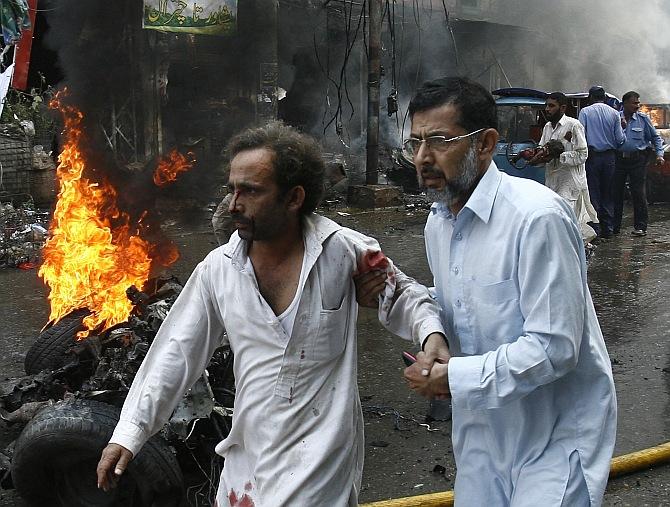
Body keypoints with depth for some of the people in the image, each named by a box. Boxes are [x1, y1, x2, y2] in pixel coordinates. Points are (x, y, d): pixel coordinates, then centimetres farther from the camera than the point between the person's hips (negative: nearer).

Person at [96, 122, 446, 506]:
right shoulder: (218, 269, -2)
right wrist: (128, 434, 0)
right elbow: (177, 353, 3)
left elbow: (402, 293, 4)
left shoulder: (344, 251, -12)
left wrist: (431, 335, -17)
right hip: (246, 457, 4)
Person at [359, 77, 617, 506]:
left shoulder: (537, 217, -24)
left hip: (555, 433, -7)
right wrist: (435, 348, -6)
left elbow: (554, 348, -26)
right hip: (484, 428, 8)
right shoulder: (438, 221, 4)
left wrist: (455, 377, -21)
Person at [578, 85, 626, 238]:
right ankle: (607, 228, 12)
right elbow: (620, 139, 2)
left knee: (593, 193, 0)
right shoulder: (614, 113, 4)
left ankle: (595, 228, -5)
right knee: (607, 193, 10)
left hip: (592, 155, -3)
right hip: (609, 157, 3)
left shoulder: (585, 112, -3)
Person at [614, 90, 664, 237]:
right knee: (616, 192, 4)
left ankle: (640, 226, 4)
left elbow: (655, 137, 12)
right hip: (618, 158, 1)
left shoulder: (643, 118, 5)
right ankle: (614, 226, 14)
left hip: (638, 160, -1)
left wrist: (659, 154, 2)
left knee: (639, 193, -3)